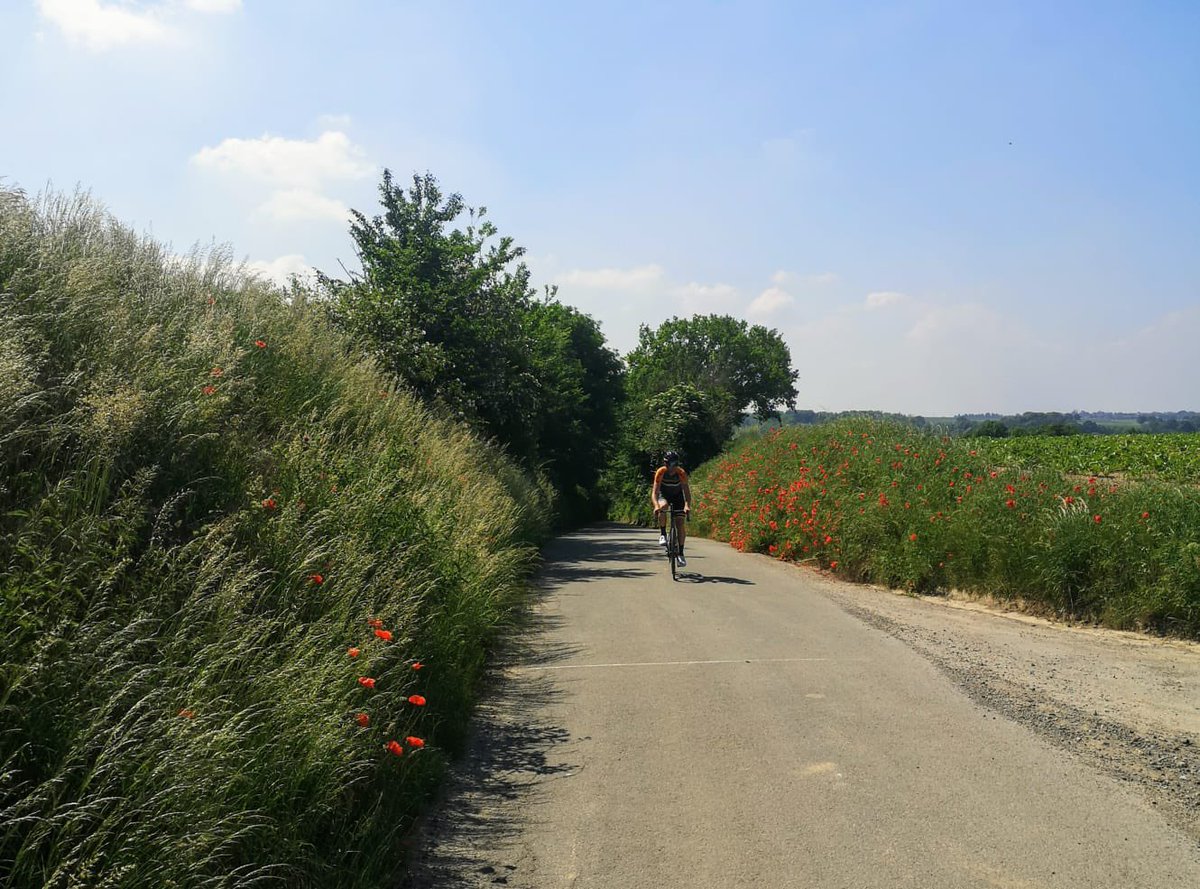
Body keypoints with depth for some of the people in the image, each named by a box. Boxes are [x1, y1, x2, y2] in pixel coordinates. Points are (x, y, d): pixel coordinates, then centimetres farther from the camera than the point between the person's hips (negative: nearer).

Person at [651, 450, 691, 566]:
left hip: (677, 496, 0)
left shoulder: (681, 473, -27)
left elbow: (687, 491, -30)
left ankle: (681, 553, 1)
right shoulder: (661, 472, -28)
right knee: (662, 507, -36)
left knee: (680, 524, -9)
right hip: (664, 494, 0)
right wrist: (656, 506, -48)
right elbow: (654, 492, -31)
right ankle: (663, 534, -20)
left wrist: (687, 506, -48)